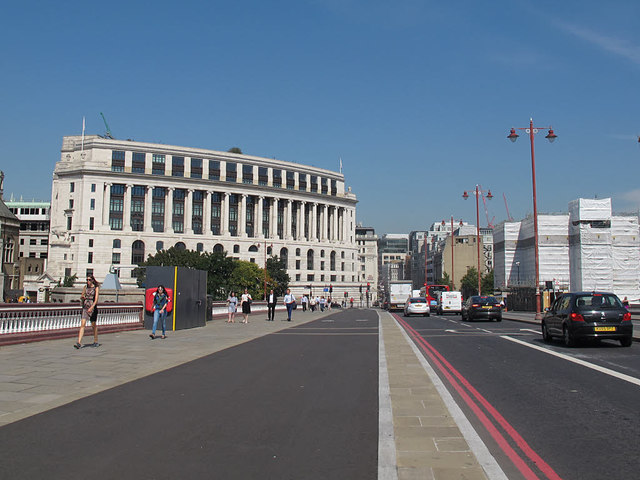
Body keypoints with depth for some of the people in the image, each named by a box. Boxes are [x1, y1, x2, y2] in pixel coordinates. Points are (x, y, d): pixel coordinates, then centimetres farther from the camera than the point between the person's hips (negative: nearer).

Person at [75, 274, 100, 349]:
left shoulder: (96, 288, -3)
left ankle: (96, 342, 23)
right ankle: (79, 343, -16)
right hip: (85, 307, 3)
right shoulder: (85, 287, 9)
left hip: (93, 308, -3)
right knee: (82, 324, -9)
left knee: (94, 325, 8)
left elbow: (96, 299, -13)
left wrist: (91, 307, -27)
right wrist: (82, 297, -7)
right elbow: (81, 297, 18)